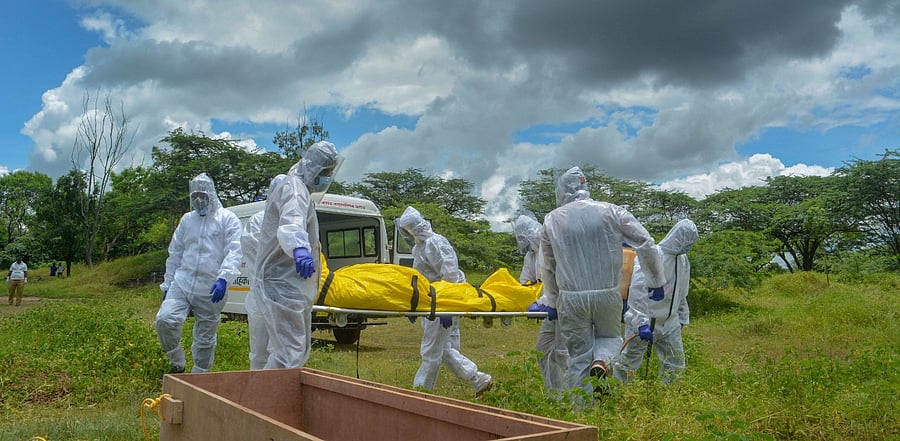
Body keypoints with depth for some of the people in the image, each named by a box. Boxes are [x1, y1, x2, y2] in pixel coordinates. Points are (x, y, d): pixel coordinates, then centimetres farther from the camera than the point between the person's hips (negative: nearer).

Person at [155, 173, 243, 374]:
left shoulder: (228, 219, 0)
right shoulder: (187, 219, 16)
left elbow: (234, 252, -10)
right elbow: (175, 254, 21)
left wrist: (223, 278, -25)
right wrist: (167, 284, 18)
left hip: (211, 291, -3)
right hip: (182, 283, 4)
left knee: (205, 338, 5)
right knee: (165, 320, -17)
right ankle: (177, 364, 5)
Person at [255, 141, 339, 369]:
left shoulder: (300, 189, 19)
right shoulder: (294, 187, -16)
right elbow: (291, 222, -39)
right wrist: (299, 249, -57)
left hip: (291, 284, 11)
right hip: (283, 284, -11)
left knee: (299, 350, 16)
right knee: (291, 352, -15)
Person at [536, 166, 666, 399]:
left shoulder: (551, 220, 5)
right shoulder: (611, 212, 1)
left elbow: (549, 268, 12)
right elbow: (646, 244, 0)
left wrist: (551, 302, 25)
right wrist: (656, 280, 13)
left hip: (571, 298, 0)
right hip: (608, 295, 0)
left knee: (578, 358, 11)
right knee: (610, 336, 24)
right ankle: (602, 361, -7)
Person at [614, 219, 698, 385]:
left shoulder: (683, 260, 9)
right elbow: (637, 291, -25)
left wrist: (682, 317, 22)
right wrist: (642, 322, -30)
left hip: (669, 323, 7)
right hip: (644, 323, -7)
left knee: (676, 364, 13)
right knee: (629, 363, 0)